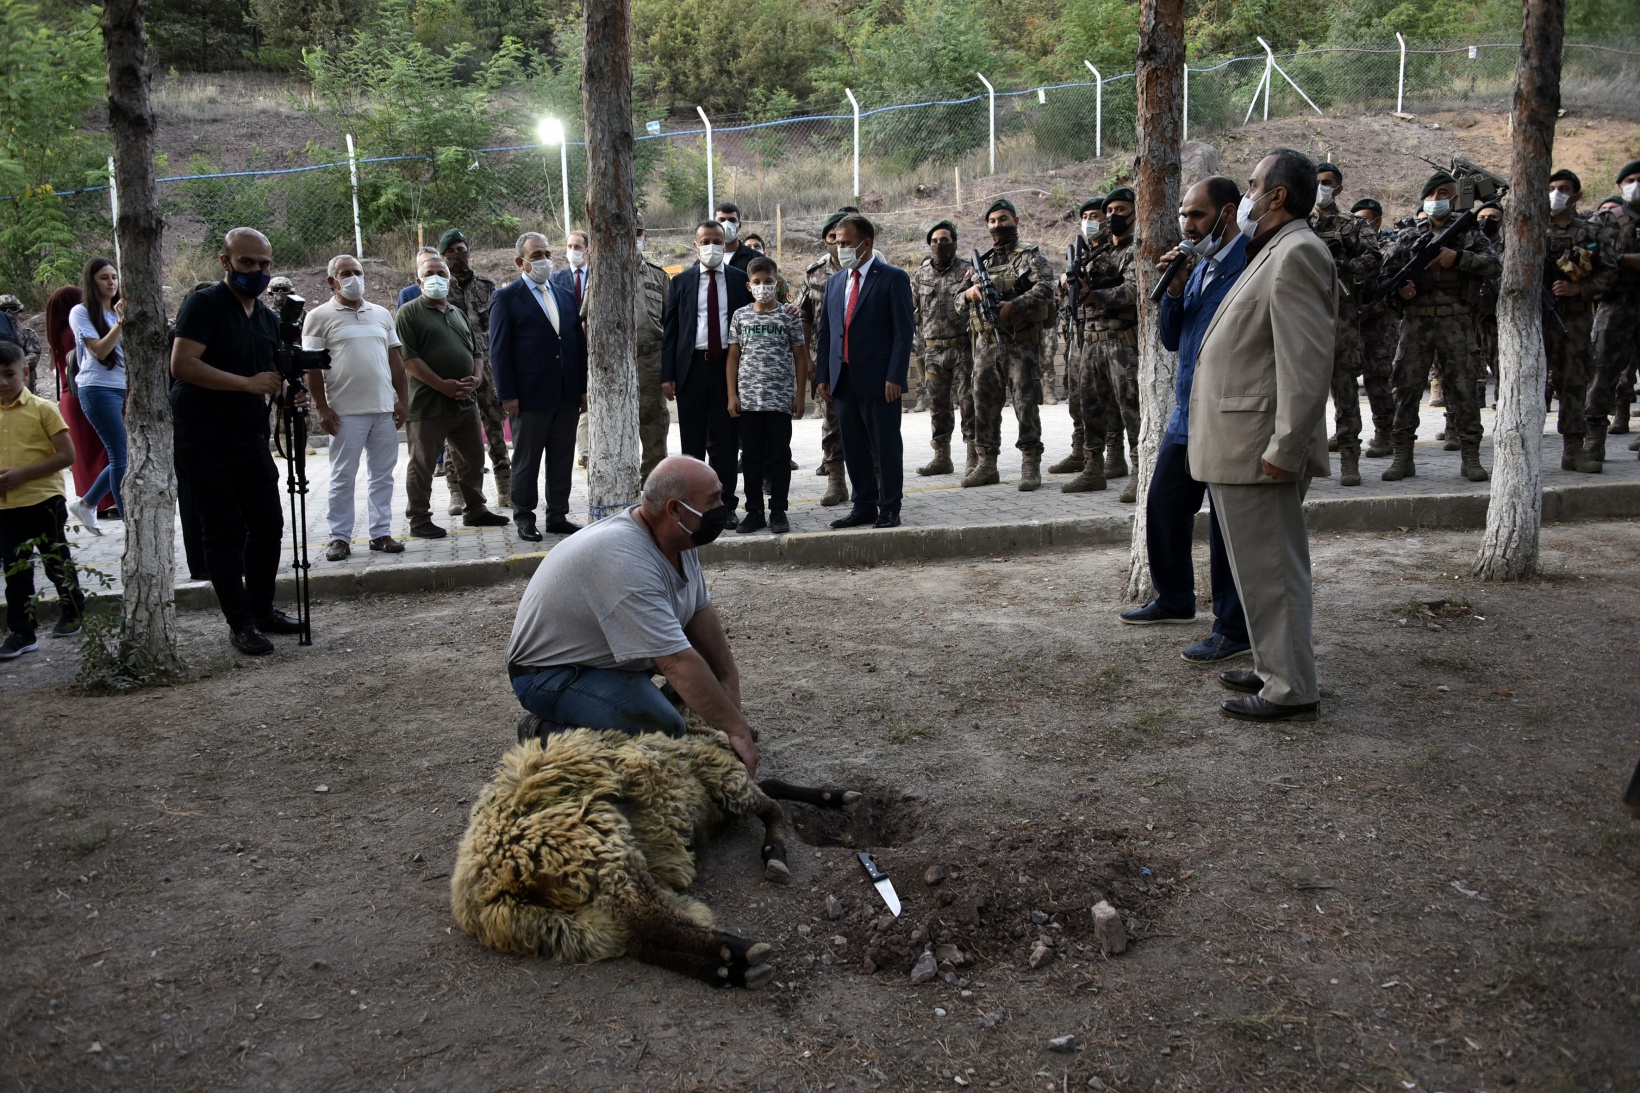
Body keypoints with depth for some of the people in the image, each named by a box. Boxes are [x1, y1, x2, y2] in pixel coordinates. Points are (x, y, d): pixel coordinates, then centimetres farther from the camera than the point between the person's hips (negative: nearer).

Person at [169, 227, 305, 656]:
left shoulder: (266, 316, 12)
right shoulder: (203, 304, -11)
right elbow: (182, 364, -22)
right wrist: (248, 382, -23)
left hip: (251, 438, 7)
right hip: (204, 440, -7)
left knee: (268, 524, 9)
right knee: (223, 532, -1)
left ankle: (262, 610, 23)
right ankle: (241, 624, 5)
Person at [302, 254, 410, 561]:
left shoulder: (381, 314, 15)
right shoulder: (320, 317, 1)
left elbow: (395, 359, 16)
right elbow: (312, 366, -3)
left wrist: (402, 398, 9)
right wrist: (321, 408, -9)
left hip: (385, 409, 4)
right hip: (346, 412, -4)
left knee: (383, 475, 7)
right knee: (343, 477, 1)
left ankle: (381, 533, 14)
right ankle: (340, 537, 8)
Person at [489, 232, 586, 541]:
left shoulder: (566, 295, 14)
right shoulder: (507, 298, -3)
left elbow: (579, 343, 15)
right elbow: (499, 350, -6)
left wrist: (583, 388, 9)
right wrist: (508, 396, -11)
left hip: (567, 395, 5)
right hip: (531, 396, -5)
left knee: (562, 459, 9)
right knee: (526, 461, 4)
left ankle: (558, 516, 18)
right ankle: (524, 519, 14)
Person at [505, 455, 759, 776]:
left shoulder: (678, 534, -6)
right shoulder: (625, 560, -34)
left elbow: (701, 612, 3)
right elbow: (677, 662, -35)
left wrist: (729, 681, -7)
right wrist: (736, 729, -30)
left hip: (605, 649, 10)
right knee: (666, 729, -26)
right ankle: (548, 734, -6)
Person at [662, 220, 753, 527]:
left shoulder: (740, 280, 7)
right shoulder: (681, 282, 8)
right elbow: (671, 330, 6)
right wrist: (667, 375, -2)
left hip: (728, 365, 0)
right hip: (691, 366, 0)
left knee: (726, 441, 4)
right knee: (692, 442, 5)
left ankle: (725, 504, 13)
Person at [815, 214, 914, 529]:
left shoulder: (893, 278, -3)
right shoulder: (835, 281, 15)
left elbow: (903, 331, -9)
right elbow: (824, 332, 16)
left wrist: (894, 377, -16)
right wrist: (823, 376, 9)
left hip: (878, 381, -6)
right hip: (844, 380, 6)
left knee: (886, 447, 0)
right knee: (854, 449, 10)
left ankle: (889, 510, 8)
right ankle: (863, 506, 20)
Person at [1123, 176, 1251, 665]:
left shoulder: (1254, 262, -14)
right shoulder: (1200, 265, 14)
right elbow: (1172, 339, 15)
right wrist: (1174, 291, -1)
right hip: (1187, 413, 9)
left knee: (1228, 523, 0)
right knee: (1163, 505, 17)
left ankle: (1234, 629, 12)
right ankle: (1175, 599, 36)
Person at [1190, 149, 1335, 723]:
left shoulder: (1296, 254, -15)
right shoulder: (1275, 252, 19)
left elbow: (1306, 363, -23)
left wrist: (1284, 447, -25)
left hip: (1257, 448, -11)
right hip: (1238, 444, 11)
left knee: (1269, 568, -4)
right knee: (1266, 565, 17)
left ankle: (1290, 690, 5)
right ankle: (1275, 669, 29)